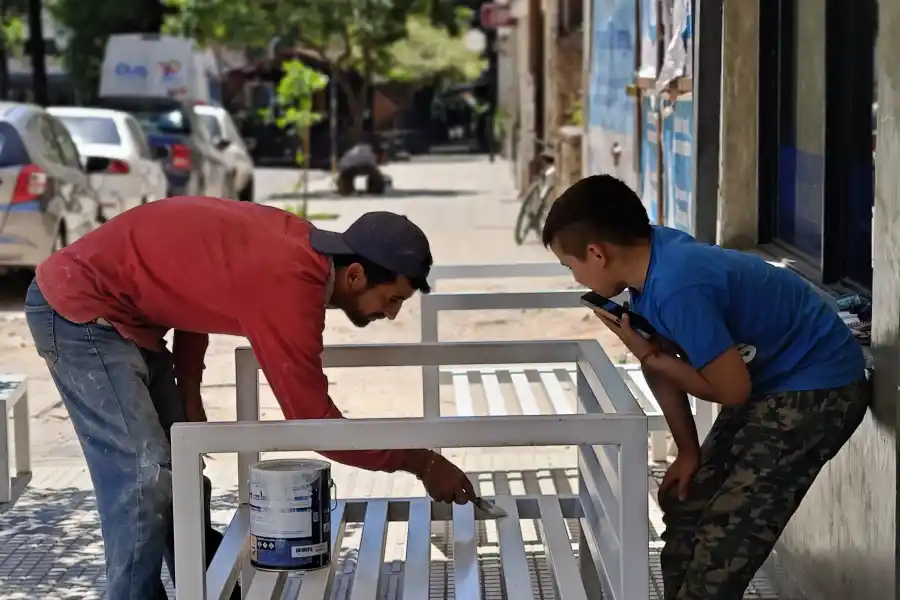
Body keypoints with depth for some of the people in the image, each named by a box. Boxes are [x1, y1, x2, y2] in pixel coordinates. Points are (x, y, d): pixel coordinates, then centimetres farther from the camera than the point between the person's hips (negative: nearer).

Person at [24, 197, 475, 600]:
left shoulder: (297, 244, -2)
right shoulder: (287, 285, -30)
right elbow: (312, 419, -25)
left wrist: (188, 390, 6)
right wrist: (420, 463, -17)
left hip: (122, 312, 10)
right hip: (77, 309, -10)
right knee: (145, 478, -15)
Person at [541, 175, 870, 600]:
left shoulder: (676, 287, -32)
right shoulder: (654, 253, -5)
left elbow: (732, 389, -23)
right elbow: (663, 360, 6)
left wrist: (647, 355, -13)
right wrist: (688, 451, 7)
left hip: (817, 390, -10)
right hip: (770, 381, 10)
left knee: (724, 541, -12)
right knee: (684, 502, 17)